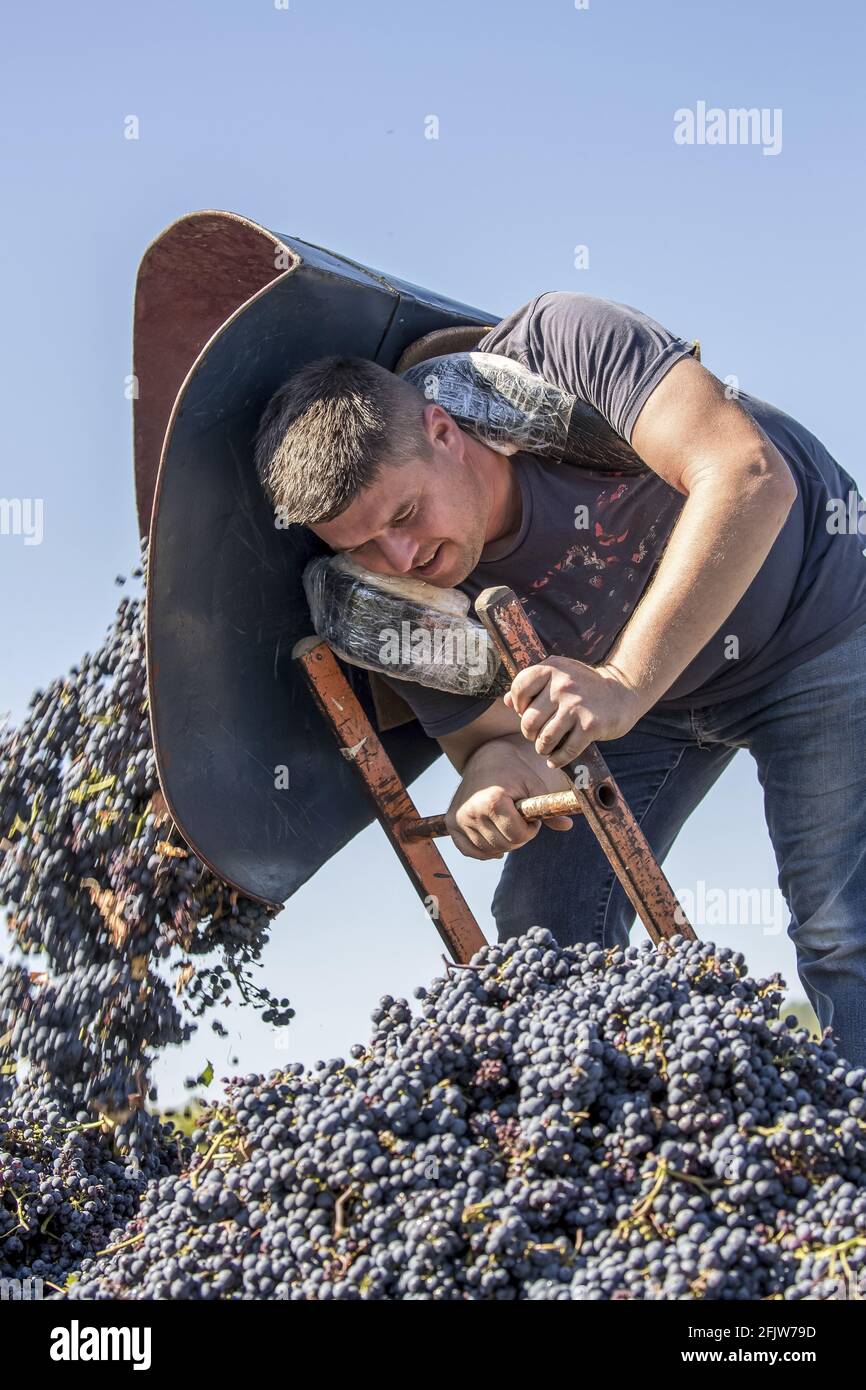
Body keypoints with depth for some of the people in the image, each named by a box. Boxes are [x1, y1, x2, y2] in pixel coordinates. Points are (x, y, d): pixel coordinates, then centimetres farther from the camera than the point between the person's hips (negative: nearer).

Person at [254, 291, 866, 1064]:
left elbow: (752, 479, -41)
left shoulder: (563, 345, -34)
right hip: (641, 697, 4)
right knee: (543, 938, -2)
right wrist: (494, 769, -38)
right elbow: (497, 736, -12)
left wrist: (625, 681, -47)